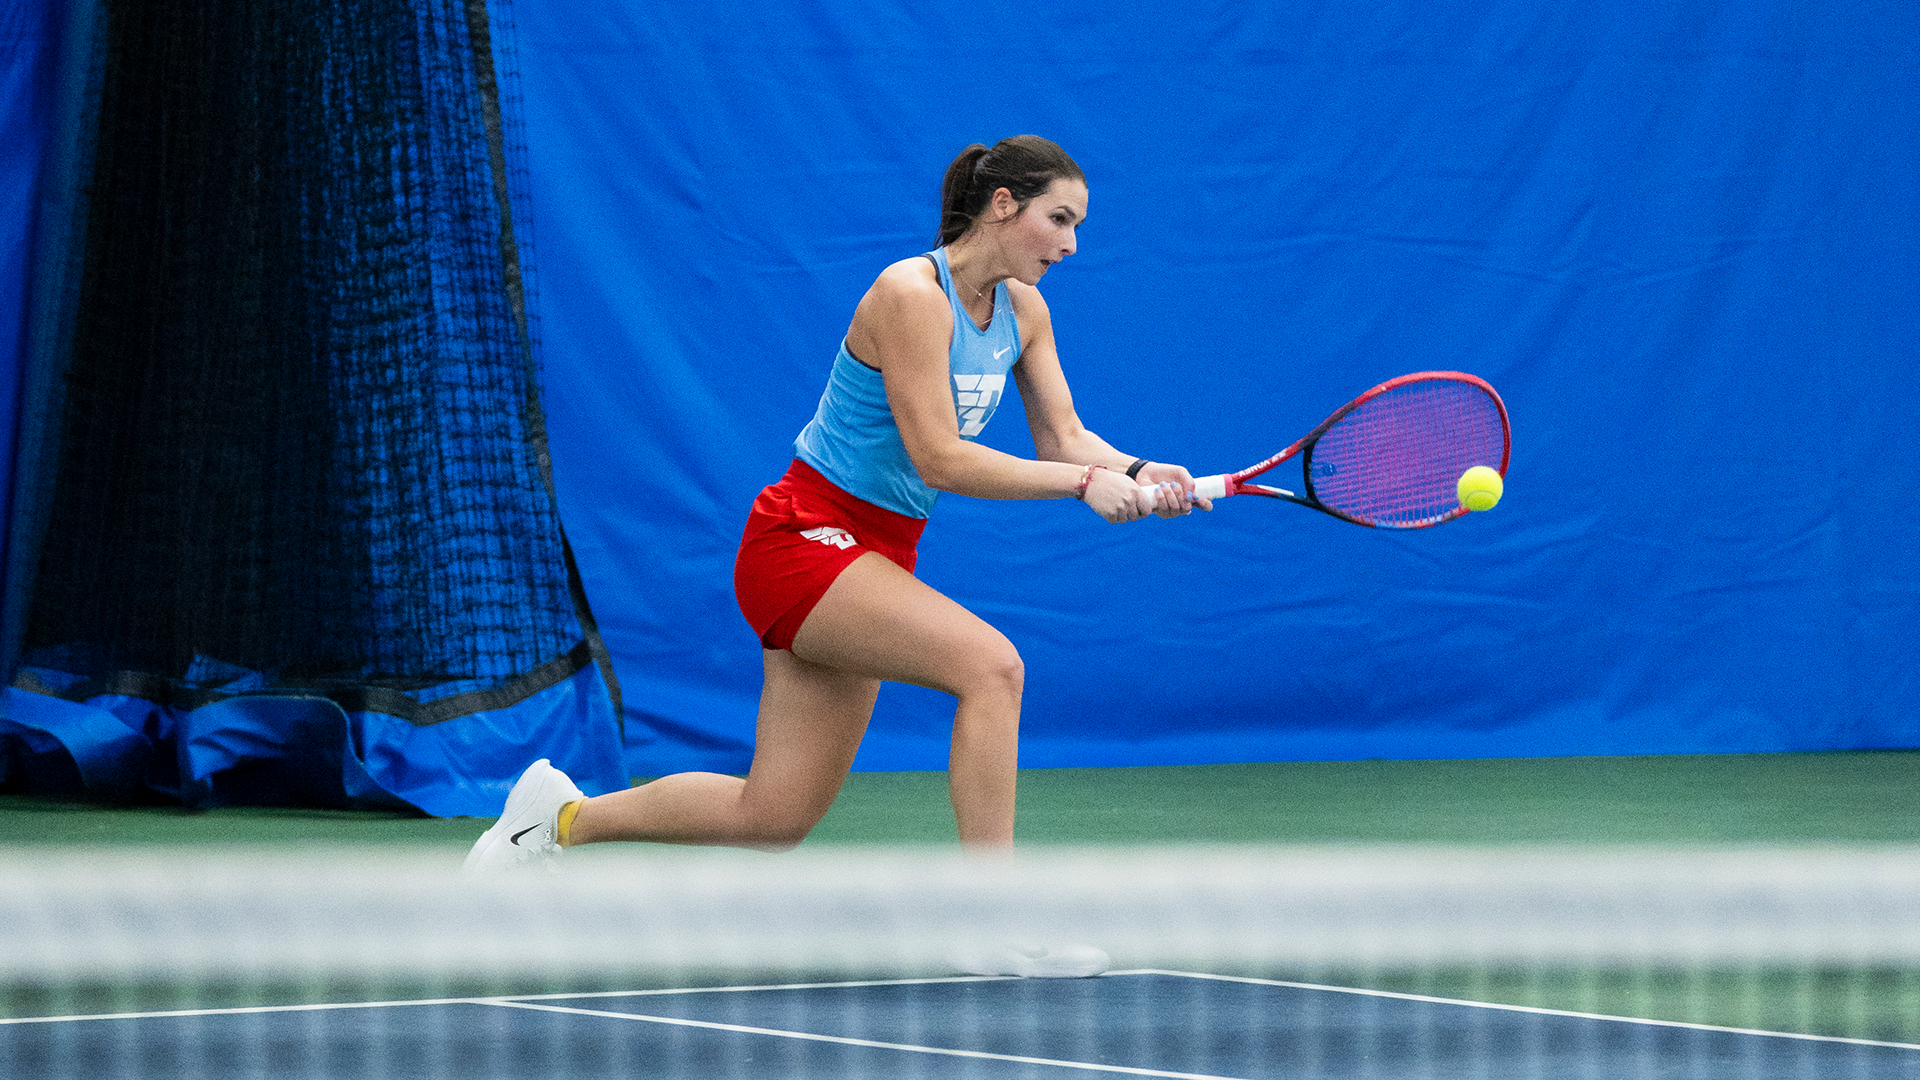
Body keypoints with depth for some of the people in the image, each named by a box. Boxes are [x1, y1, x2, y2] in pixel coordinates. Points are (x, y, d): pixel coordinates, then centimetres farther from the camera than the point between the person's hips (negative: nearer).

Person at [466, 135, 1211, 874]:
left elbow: (1062, 436, 7)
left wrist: (1135, 473, -14)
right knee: (990, 663, -28)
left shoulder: (1022, 308, 7)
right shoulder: (912, 294, -20)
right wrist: (1082, 483, -25)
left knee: (775, 817, 7)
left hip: (876, 554, 9)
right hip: (804, 536, -9)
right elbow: (939, 458, -24)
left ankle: (565, 815, 26)